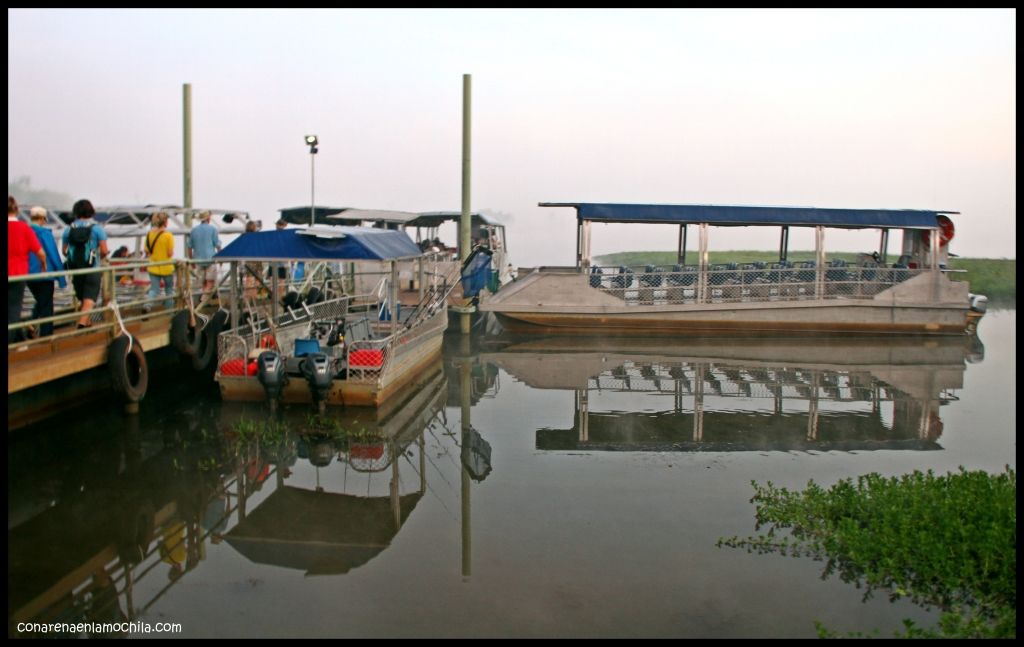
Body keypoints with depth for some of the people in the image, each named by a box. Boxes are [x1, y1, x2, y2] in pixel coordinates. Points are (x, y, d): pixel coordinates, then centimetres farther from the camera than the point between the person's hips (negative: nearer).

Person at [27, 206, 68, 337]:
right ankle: (46, 335, 10)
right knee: (46, 306, 6)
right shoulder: (45, 233, -13)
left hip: (28, 275, 5)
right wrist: (61, 277, -6)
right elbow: (54, 255, -12)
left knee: (39, 302, 22)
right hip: (44, 274, -5)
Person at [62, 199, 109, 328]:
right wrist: (100, 258, 11)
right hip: (92, 269, -4)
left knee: (82, 298, 18)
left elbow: (64, 251, 5)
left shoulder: (69, 229, 2)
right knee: (90, 298, -5)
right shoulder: (97, 228, -7)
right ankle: (82, 322, -22)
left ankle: (87, 323, 30)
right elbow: (104, 251, -10)